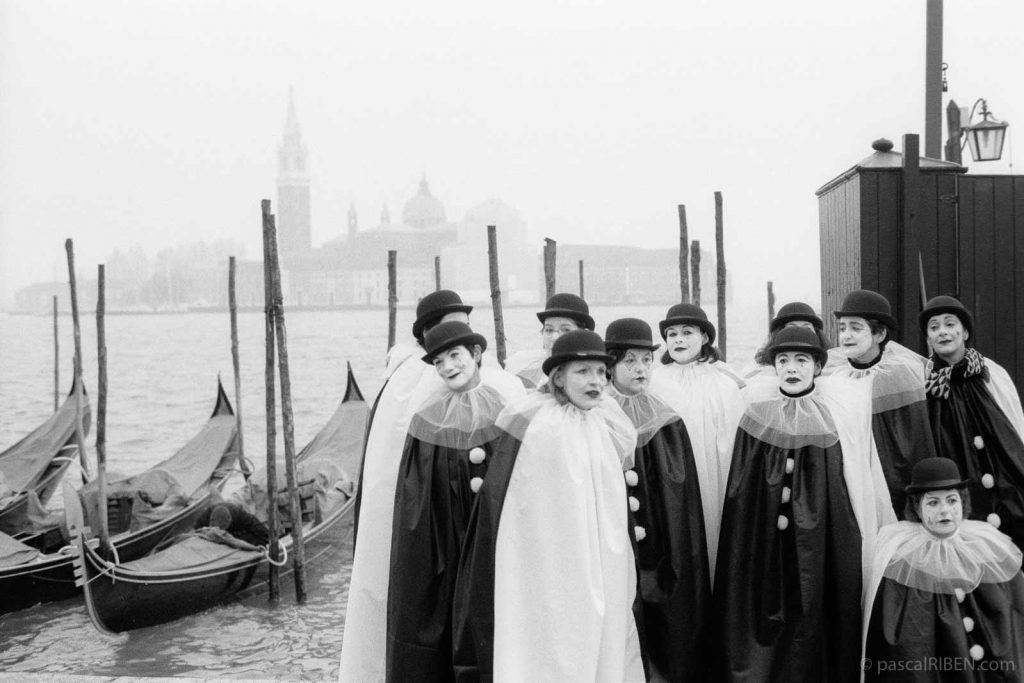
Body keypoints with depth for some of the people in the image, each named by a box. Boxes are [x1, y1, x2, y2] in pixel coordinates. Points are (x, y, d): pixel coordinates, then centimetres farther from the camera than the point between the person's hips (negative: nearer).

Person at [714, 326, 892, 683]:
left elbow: (852, 491, 3)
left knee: (817, 622, 1)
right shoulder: (757, 415, 3)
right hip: (763, 545, 1)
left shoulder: (836, 415, 1)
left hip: (822, 545, -1)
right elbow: (740, 494, 7)